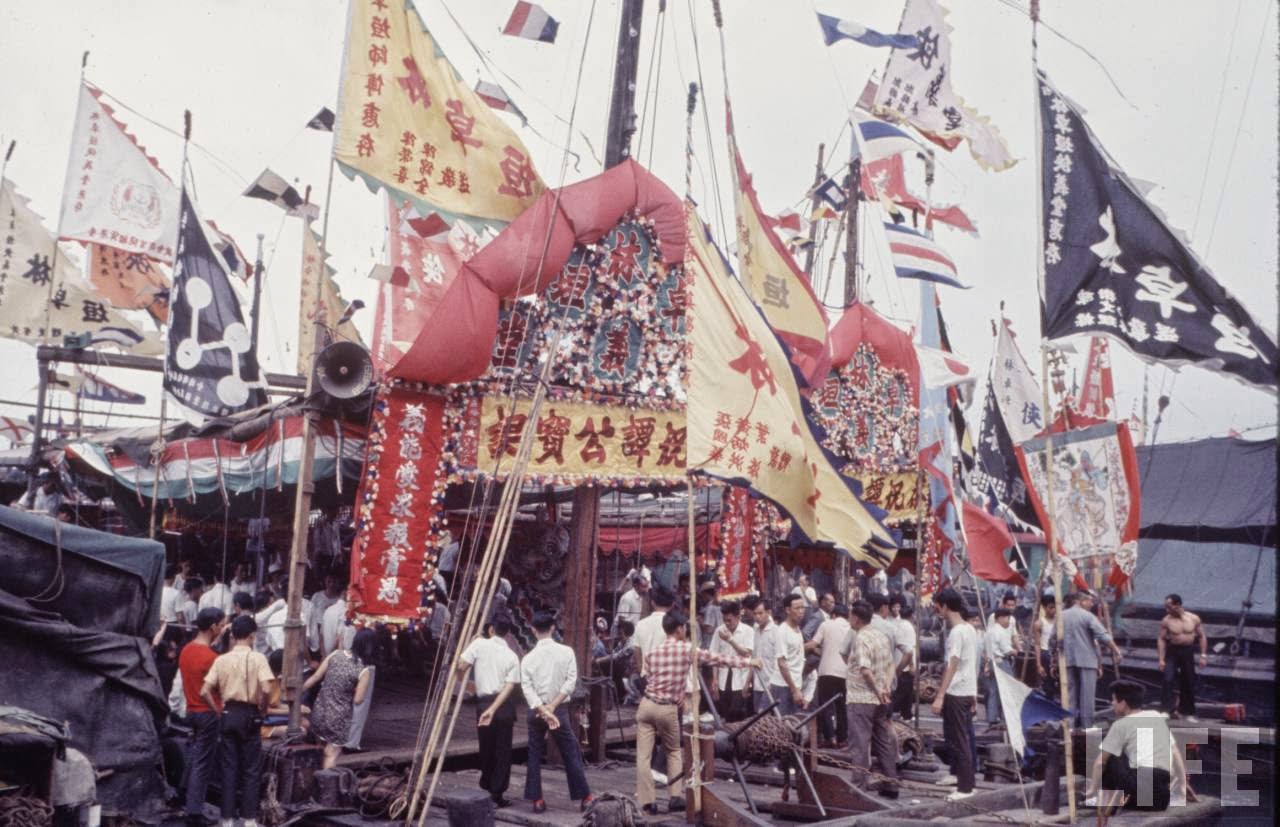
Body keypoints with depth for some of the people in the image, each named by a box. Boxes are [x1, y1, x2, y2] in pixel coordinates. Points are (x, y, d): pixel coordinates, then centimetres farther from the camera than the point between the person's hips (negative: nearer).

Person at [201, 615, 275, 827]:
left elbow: (204, 691, 0)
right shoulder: (257, 658, -8)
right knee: (251, 769, 5)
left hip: (228, 715, 3)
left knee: (229, 767, 9)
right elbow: (266, 690, -19)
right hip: (249, 715, -3)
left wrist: (218, 711, 10)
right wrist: (263, 710, -3)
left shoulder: (221, 659, 3)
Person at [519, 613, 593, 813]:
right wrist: (552, 706, -11)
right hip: (559, 709, -1)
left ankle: (537, 799, 12)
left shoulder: (528, 657, -3)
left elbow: (527, 688, -11)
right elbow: (571, 681, -10)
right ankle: (585, 797, 7)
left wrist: (543, 711, -16)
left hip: (535, 711, 1)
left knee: (534, 756, 10)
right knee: (571, 754, 6)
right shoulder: (566, 652, -4)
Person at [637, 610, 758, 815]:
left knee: (644, 756, 2)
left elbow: (648, 674, 11)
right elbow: (719, 659, 2)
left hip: (647, 704, 2)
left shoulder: (652, 652, 6)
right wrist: (749, 662, 13)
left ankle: (646, 802, -1)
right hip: (668, 709, -2)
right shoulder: (688, 650, -3)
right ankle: (676, 797, 12)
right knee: (674, 752, 19)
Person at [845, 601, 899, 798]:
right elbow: (890, 664, 15)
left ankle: (858, 784, -2)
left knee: (859, 744, -3)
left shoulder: (861, 638, -16)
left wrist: (878, 691, -15)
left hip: (861, 699, -8)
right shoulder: (882, 636, 11)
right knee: (884, 742, 15)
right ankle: (891, 785, 20)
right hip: (880, 700, 8)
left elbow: (865, 670, -25)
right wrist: (886, 687, 3)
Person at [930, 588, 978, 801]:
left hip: (956, 692, -10)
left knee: (960, 740, -5)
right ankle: (957, 773, 36)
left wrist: (940, 696, -26)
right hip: (968, 691, 10)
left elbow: (952, 666, -24)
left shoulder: (957, 632, -18)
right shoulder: (970, 629, 12)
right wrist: (974, 695, 23)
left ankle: (966, 787, -3)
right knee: (953, 735, 22)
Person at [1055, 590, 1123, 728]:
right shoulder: (1088, 616, -6)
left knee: (1070, 692, 8)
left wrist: (1056, 663, 15)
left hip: (1068, 660, 5)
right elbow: (1103, 636, -13)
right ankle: (1087, 725, 0)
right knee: (1087, 694, -1)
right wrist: (1117, 651, -5)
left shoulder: (1062, 616, 8)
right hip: (1087, 660, -5)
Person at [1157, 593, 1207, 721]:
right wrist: (1161, 659, -12)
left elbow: (1202, 636, 3)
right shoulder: (1166, 620, -8)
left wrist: (1203, 655, -3)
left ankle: (1187, 712, 26)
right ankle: (1167, 709, -13)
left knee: (1188, 683, 11)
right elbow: (1161, 639, -6)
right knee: (1167, 679, -18)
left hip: (1188, 653, 2)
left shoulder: (1194, 619, -5)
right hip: (1172, 652, -2)